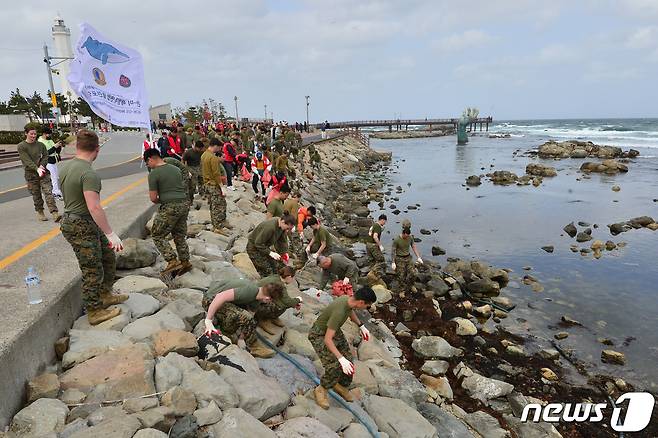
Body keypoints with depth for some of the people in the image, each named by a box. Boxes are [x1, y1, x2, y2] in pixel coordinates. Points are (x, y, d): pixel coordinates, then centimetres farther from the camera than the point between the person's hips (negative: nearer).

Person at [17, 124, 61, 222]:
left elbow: (45, 156, 7)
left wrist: (42, 165, -13)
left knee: (48, 192, -10)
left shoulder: (41, 145, 8)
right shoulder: (21, 146, -3)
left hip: (44, 172, 1)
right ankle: (39, 212, 22)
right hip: (31, 174, -1)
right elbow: (27, 161, -13)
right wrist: (37, 169, -26)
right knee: (36, 195, 7)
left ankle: (55, 213, -17)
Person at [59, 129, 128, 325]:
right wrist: (111, 234, -26)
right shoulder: (89, 173, -24)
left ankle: (105, 295, 34)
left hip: (71, 219, 9)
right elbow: (94, 208, -29)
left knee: (108, 256, 20)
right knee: (92, 271, 3)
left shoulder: (66, 167, 6)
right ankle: (94, 312, 17)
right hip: (82, 227, -9)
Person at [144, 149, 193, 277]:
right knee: (180, 235, 17)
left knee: (158, 235, 6)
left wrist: (160, 201, 13)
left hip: (169, 208, -7)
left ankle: (172, 261, -3)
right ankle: (185, 262, 16)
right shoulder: (176, 169, 14)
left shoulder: (153, 174, -7)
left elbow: (153, 198, -9)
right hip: (184, 204, 7)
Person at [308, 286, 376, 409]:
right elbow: (327, 340, -36)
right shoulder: (339, 312, -38)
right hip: (319, 335, -8)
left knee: (349, 362, 4)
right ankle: (321, 390, 7)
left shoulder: (348, 298, -12)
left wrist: (361, 326, 11)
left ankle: (342, 386, 28)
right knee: (335, 367, -18)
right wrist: (341, 359, -38)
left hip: (334, 331, 8)